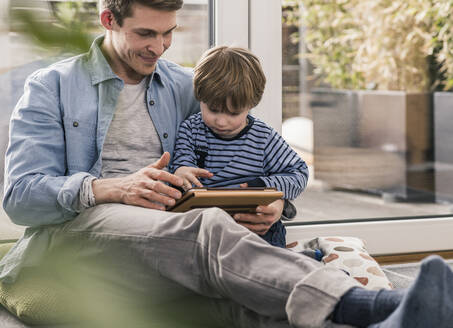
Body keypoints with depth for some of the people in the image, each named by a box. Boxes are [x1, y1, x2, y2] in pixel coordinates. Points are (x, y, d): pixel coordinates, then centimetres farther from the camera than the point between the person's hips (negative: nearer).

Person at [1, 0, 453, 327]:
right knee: (208, 229, -36)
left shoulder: (185, 89, 21)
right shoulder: (51, 88, 9)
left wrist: (274, 204, -6)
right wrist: (116, 189, -20)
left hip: (167, 248, 4)